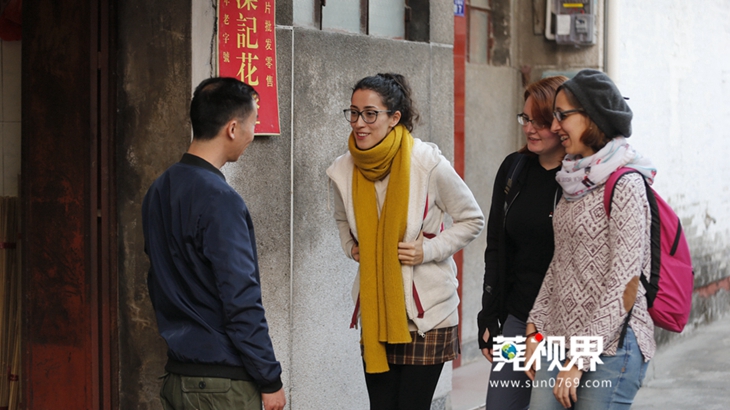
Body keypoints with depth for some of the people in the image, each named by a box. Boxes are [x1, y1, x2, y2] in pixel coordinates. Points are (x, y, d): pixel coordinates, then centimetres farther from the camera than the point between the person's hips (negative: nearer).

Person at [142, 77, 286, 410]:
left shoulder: (159, 191, 10)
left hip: (177, 372, 9)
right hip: (222, 382, -9)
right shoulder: (220, 200, -17)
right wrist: (270, 381, -12)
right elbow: (241, 302, -19)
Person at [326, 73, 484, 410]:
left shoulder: (429, 164, -15)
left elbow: (472, 220, -2)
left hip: (426, 309, -4)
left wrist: (429, 250, -14)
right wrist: (352, 247, 2)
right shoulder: (344, 170, -2)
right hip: (375, 310, 4)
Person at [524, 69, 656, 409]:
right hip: (559, 340, 7)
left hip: (609, 349, -7)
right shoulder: (576, 180, 12)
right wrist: (535, 329, 9)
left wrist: (579, 360, -15)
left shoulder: (625, 185, -13)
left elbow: (624, 286, -16)